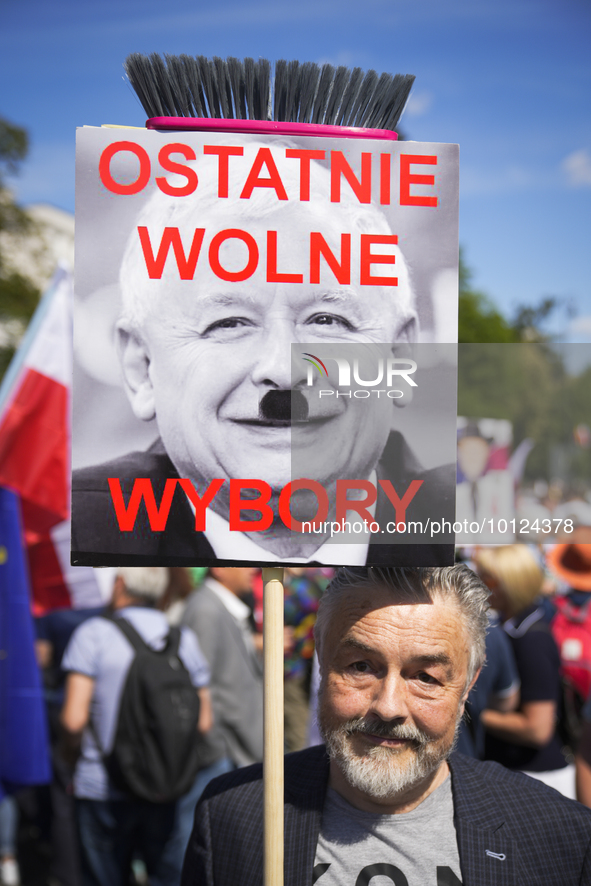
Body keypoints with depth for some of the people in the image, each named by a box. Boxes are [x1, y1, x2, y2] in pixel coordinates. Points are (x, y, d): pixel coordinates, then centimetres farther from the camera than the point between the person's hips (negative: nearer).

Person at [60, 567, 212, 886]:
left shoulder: (93, 634, -8)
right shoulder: (185, 639, 4)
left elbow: (74, 719, -14)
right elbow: (203, 721, 5)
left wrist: (73, 753, 5)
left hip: (102, 787, -3)